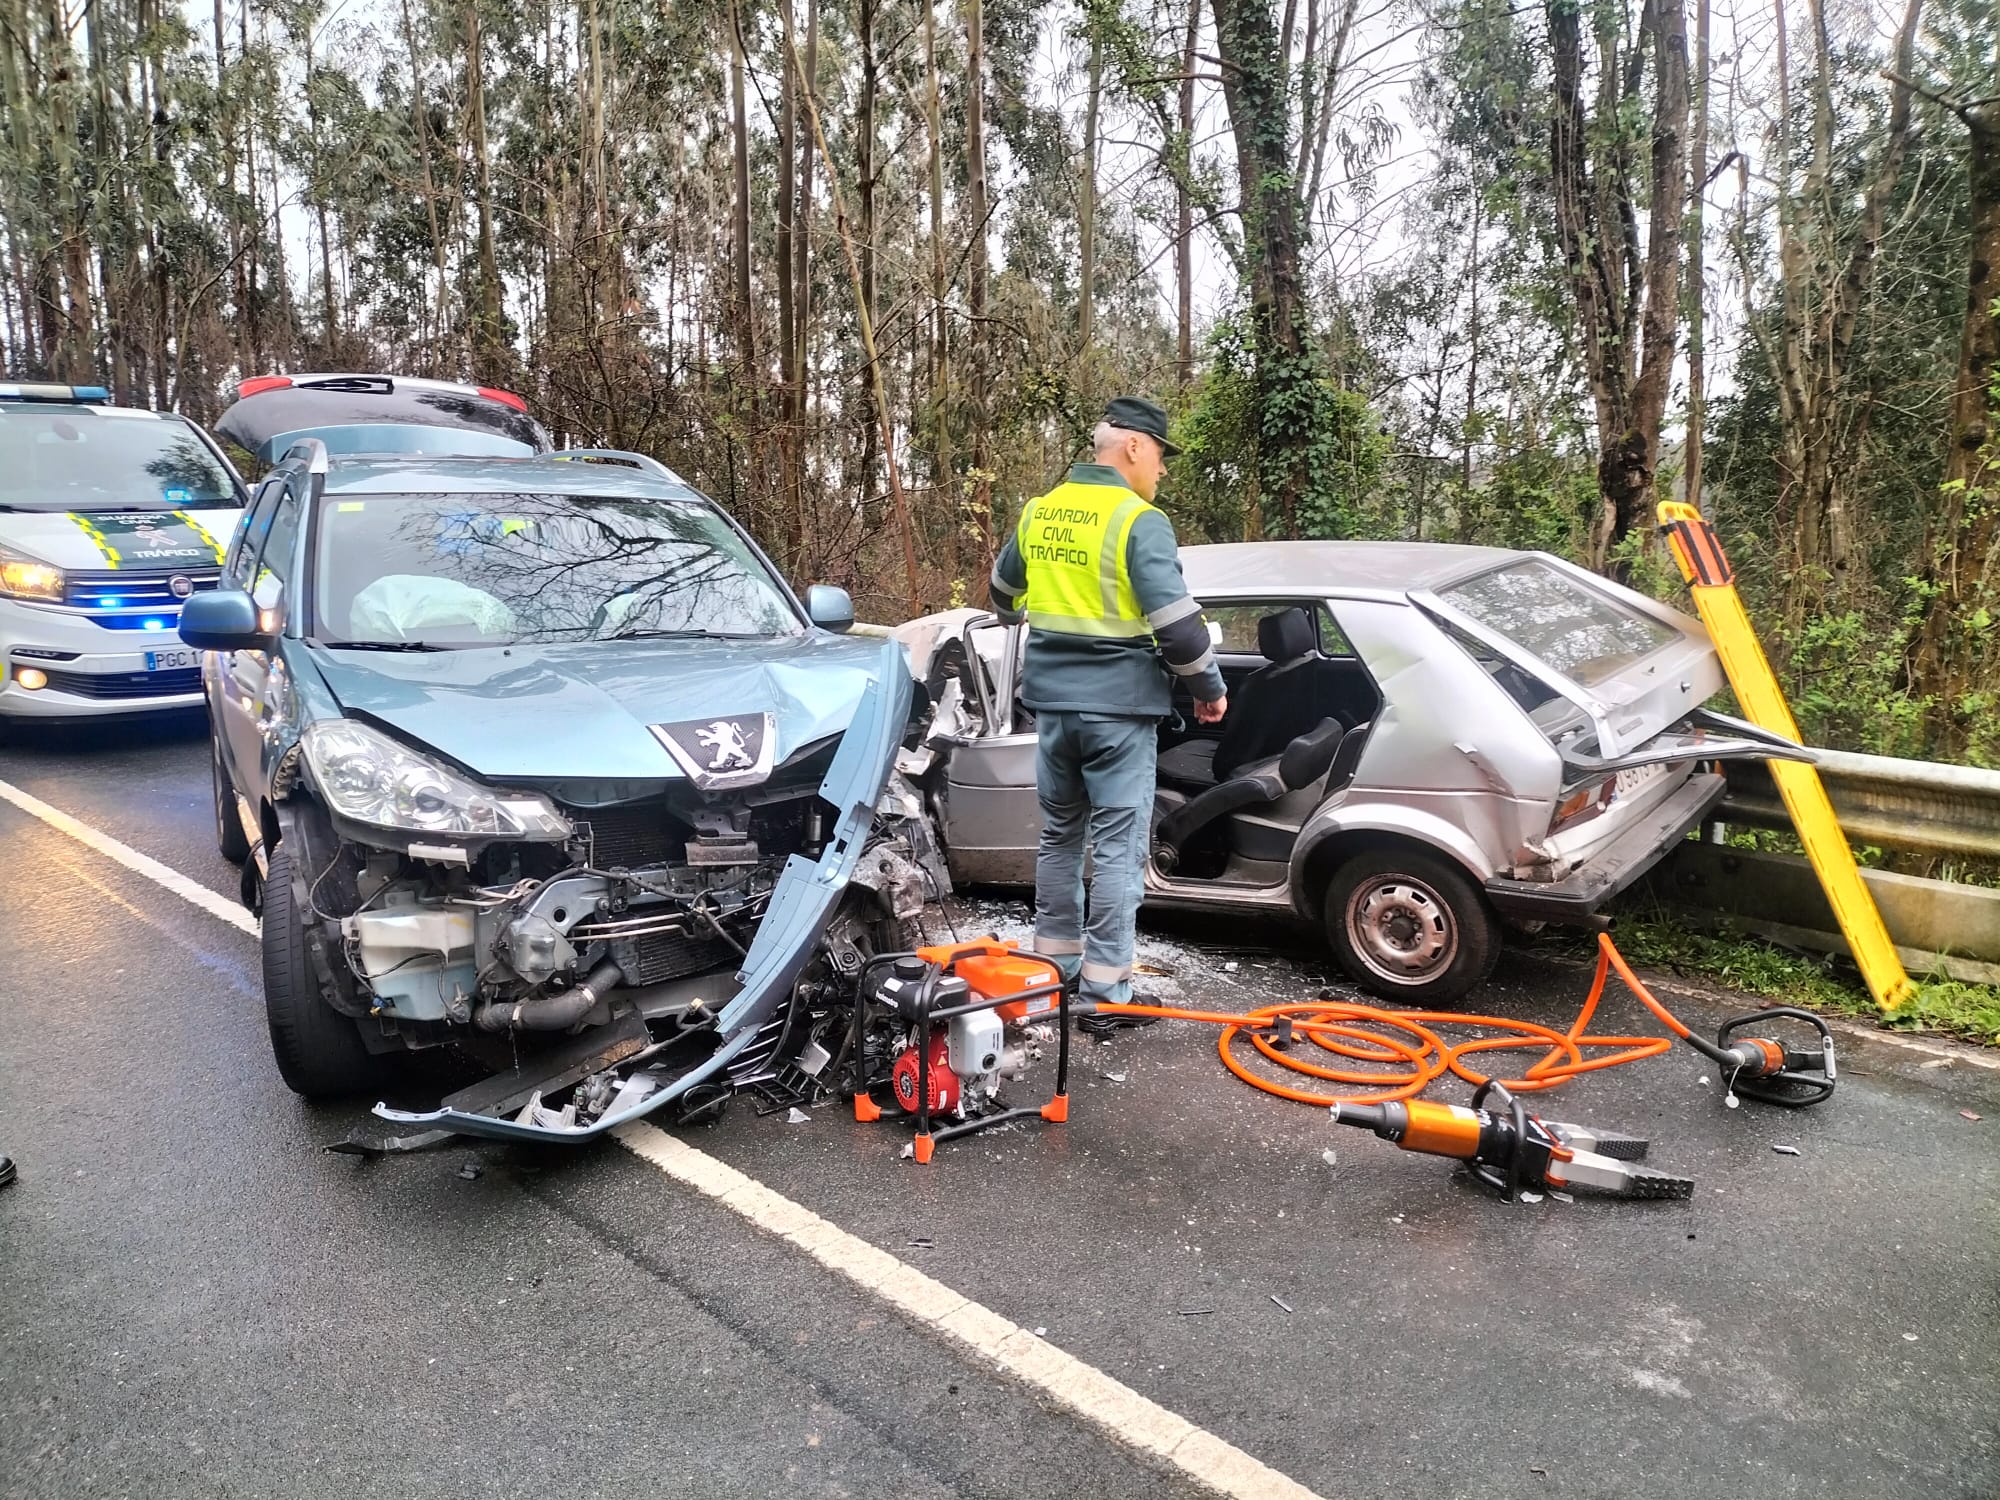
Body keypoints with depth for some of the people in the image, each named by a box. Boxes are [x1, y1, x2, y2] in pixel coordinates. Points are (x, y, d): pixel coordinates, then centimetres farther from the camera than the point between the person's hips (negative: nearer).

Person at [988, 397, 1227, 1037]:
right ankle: (1105, 995, 4)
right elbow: (1175, 621, -17)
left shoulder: (1038, 512, 8)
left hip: (1052, 701, 7)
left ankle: (1055, 966, 27)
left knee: (1059, 835, 18)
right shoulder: (1139, 521, -13)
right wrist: (1209, 687, -1)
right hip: (1119, 707, -6)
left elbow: (1003, 595, 24)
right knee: (1118, 848, 0)